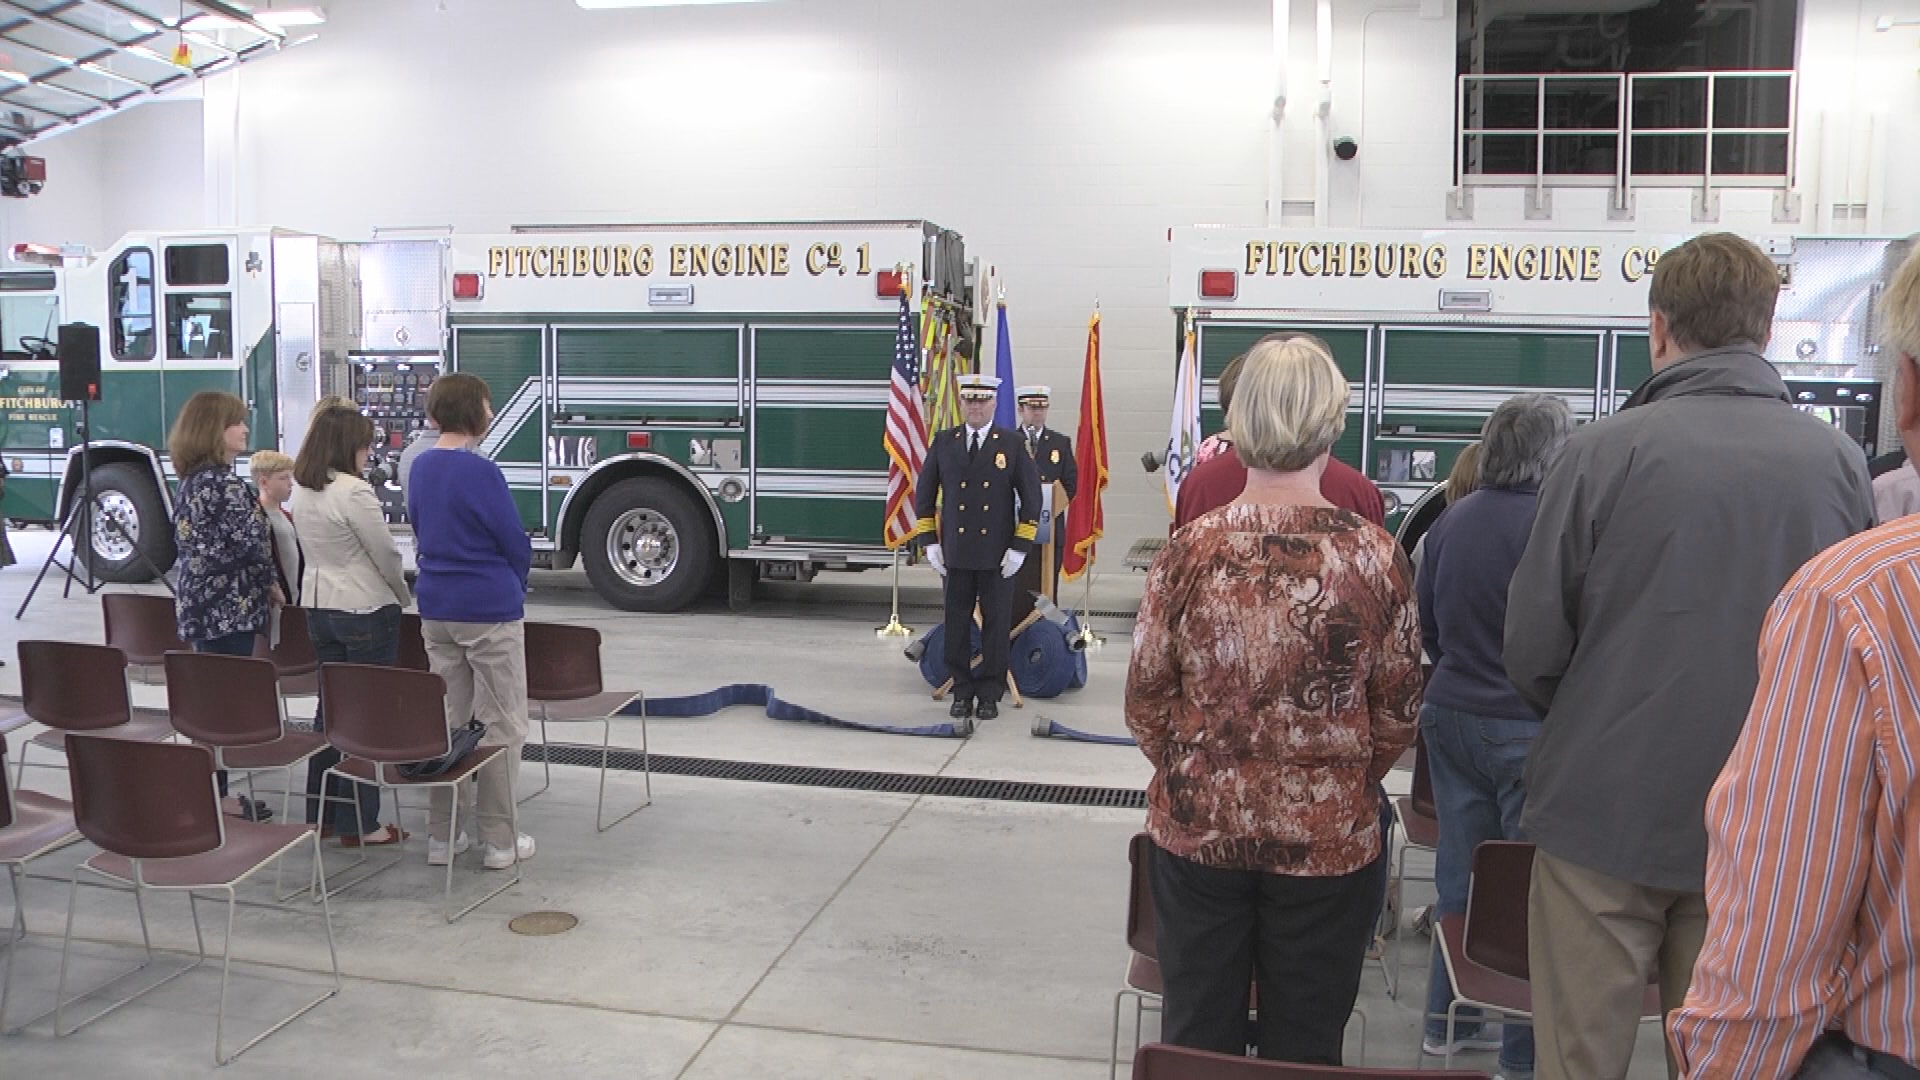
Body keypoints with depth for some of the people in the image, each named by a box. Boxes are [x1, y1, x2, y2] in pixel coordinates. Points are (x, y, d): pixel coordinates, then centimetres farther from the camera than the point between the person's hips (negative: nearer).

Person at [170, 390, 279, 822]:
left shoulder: (190, 481, 12)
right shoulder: (226, 484, -17)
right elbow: (253, 542, -20)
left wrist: (262, 583, 16)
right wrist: (272, 583, -1)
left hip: (198, 604, 10)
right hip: (229, 607, -10)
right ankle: (216, 797, 5)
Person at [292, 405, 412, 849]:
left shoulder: (302, 491, 7)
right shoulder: (354, 491, -19)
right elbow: (385, 554, -14)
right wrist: (403, 595, 4)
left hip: (317, 605, 8)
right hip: (365, 609, -8)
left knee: (330, 707, 16)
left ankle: (320, 812, 24)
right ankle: (359, 824, 5)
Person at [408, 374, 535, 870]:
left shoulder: (421, 467, 7)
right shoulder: (480, 472, -17)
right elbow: (515, 543, -12)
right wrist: (514, 585, 8)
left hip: (436, 608, 8)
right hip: (490, 610, -7)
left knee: (446, 720, 14)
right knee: (502, 724, 2)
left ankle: (440, 836, 19)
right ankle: (500, 841, 8)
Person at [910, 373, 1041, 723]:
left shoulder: (1014, 445, 1)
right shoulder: (943, 442, 7)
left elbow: (1031, 497, 1)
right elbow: (924, 491, 11)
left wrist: (1020, 547, -6)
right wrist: (930, 540, 3)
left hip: (998, 555, -1)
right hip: (955, 553, 2)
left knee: (996, 625, 4)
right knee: (957, 624, 5)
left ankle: (990, 694, 15)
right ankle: (962, 692, 17)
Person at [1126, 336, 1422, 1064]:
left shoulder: (1189, 550, -11)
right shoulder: (1375, 556, -12)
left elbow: (1146, 701, -4)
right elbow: (1397, 711, -4)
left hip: (1197, 828, 1)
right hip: (1329, 839, 0)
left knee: (1198, 1035, 17)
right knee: (1306, 1041, 17)